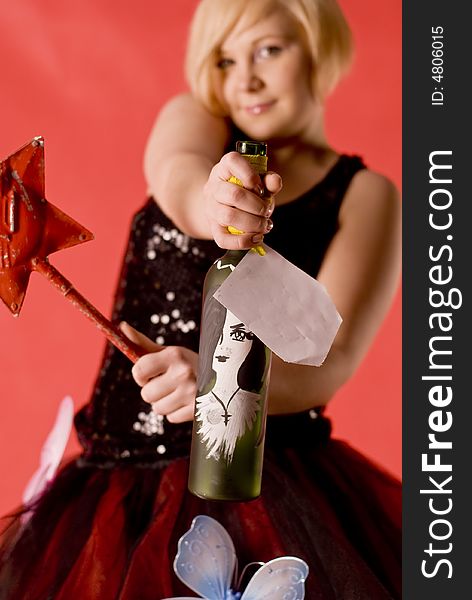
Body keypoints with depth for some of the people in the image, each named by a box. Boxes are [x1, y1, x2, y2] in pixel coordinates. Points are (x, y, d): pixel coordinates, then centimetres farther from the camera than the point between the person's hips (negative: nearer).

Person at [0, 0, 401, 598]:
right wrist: (211, 206, -41)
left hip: (268, 492, -2)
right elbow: (177, 175, -16)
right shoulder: (188, 119, 10)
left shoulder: (366, 197, 3)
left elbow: (328, 362, -11)